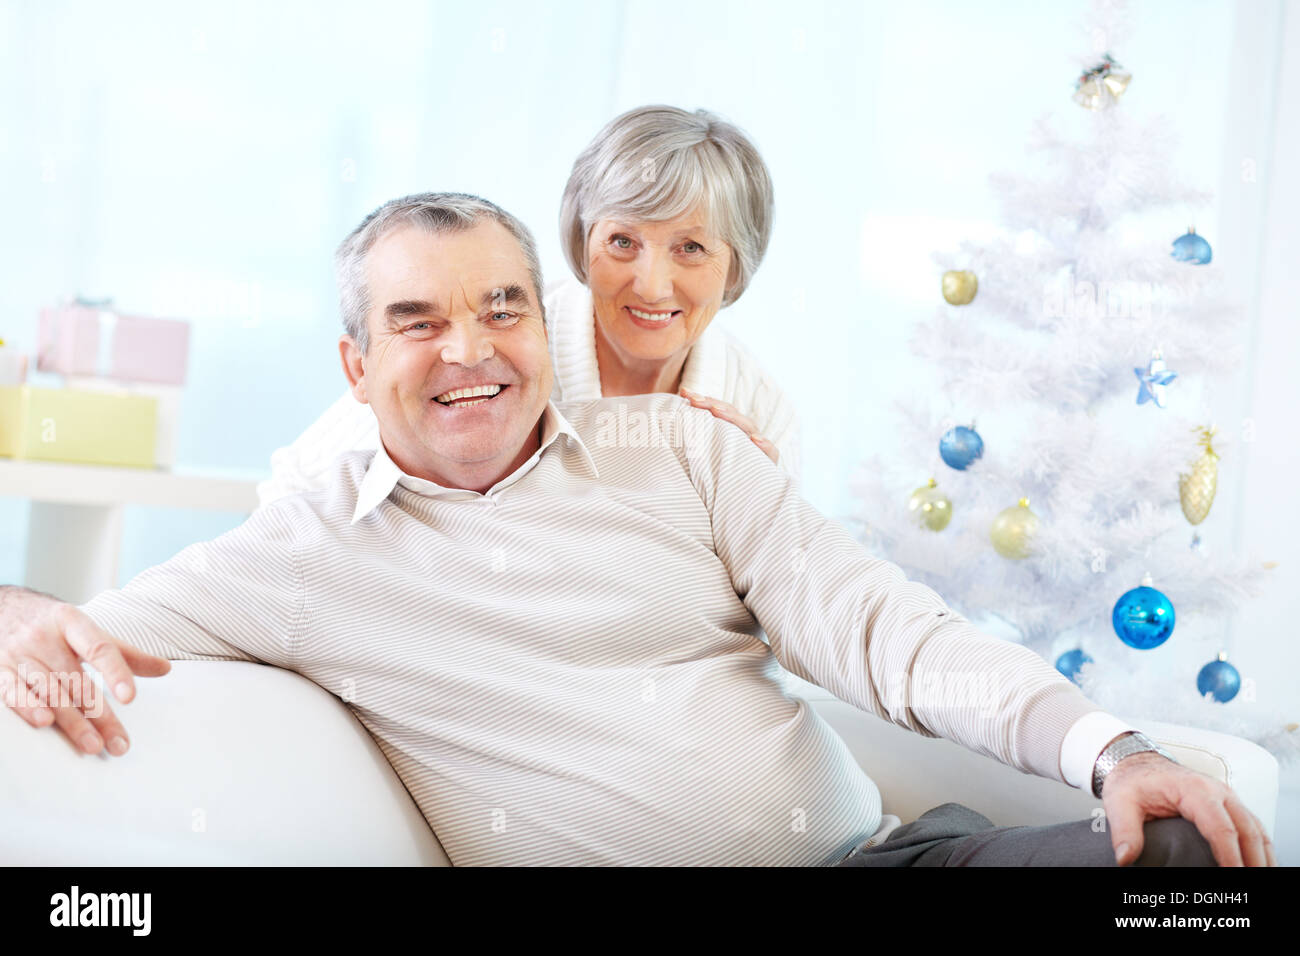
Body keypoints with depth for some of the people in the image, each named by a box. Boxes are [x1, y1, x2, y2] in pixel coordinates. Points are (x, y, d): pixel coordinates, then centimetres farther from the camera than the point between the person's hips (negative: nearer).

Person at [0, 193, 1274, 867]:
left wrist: (1108, 752, -10)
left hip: (862, 846, 3)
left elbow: (871, 620, 4)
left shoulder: (676, 444, 13)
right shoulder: (310, 550, 8)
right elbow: (104, 628, 11)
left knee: (1192, 850, -19)